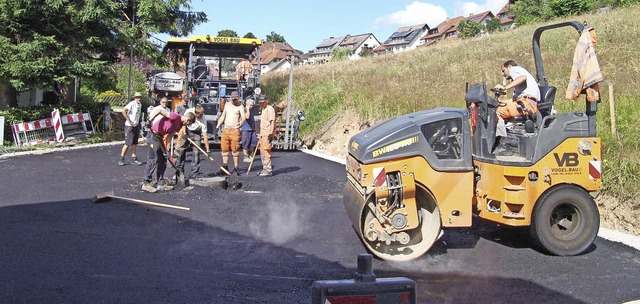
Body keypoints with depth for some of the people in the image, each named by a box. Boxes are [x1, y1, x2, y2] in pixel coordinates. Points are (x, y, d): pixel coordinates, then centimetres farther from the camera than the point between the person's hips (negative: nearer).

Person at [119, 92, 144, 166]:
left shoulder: (140, 105, 11)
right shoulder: (132, 104, -14)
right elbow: (123, 111, -24)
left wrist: (138, 123, 11)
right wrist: (129, 120, -21)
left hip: (136, 126, 8)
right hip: (129, 126, -8)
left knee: (134, 143, 10)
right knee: (128, 143, -5)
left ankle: (134, 159, 16)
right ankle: (121, 159, 5)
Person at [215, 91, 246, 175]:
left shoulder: (240, 106, 0)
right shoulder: (227, 105, 17)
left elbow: (243, 117, -14)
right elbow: (223, 116, 24)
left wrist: (240, 123, -32)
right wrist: (218, 125, 16)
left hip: (235, 130, -5)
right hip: (225, 130, 5)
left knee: (235, 149, -6)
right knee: (224, 149, 4)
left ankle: (236, 167, 1)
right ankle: (225, 167, 12)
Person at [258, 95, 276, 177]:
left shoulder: (270, 109, -10)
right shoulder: (263, 109, 21)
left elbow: (272, 122, -19)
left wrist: (271, 133, -26)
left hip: (268, 134, -10)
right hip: (263, 134, 10)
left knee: (266, 151, -12)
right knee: (262, 151, 13)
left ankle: (268, 170, -9)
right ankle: (265, 168, 22)